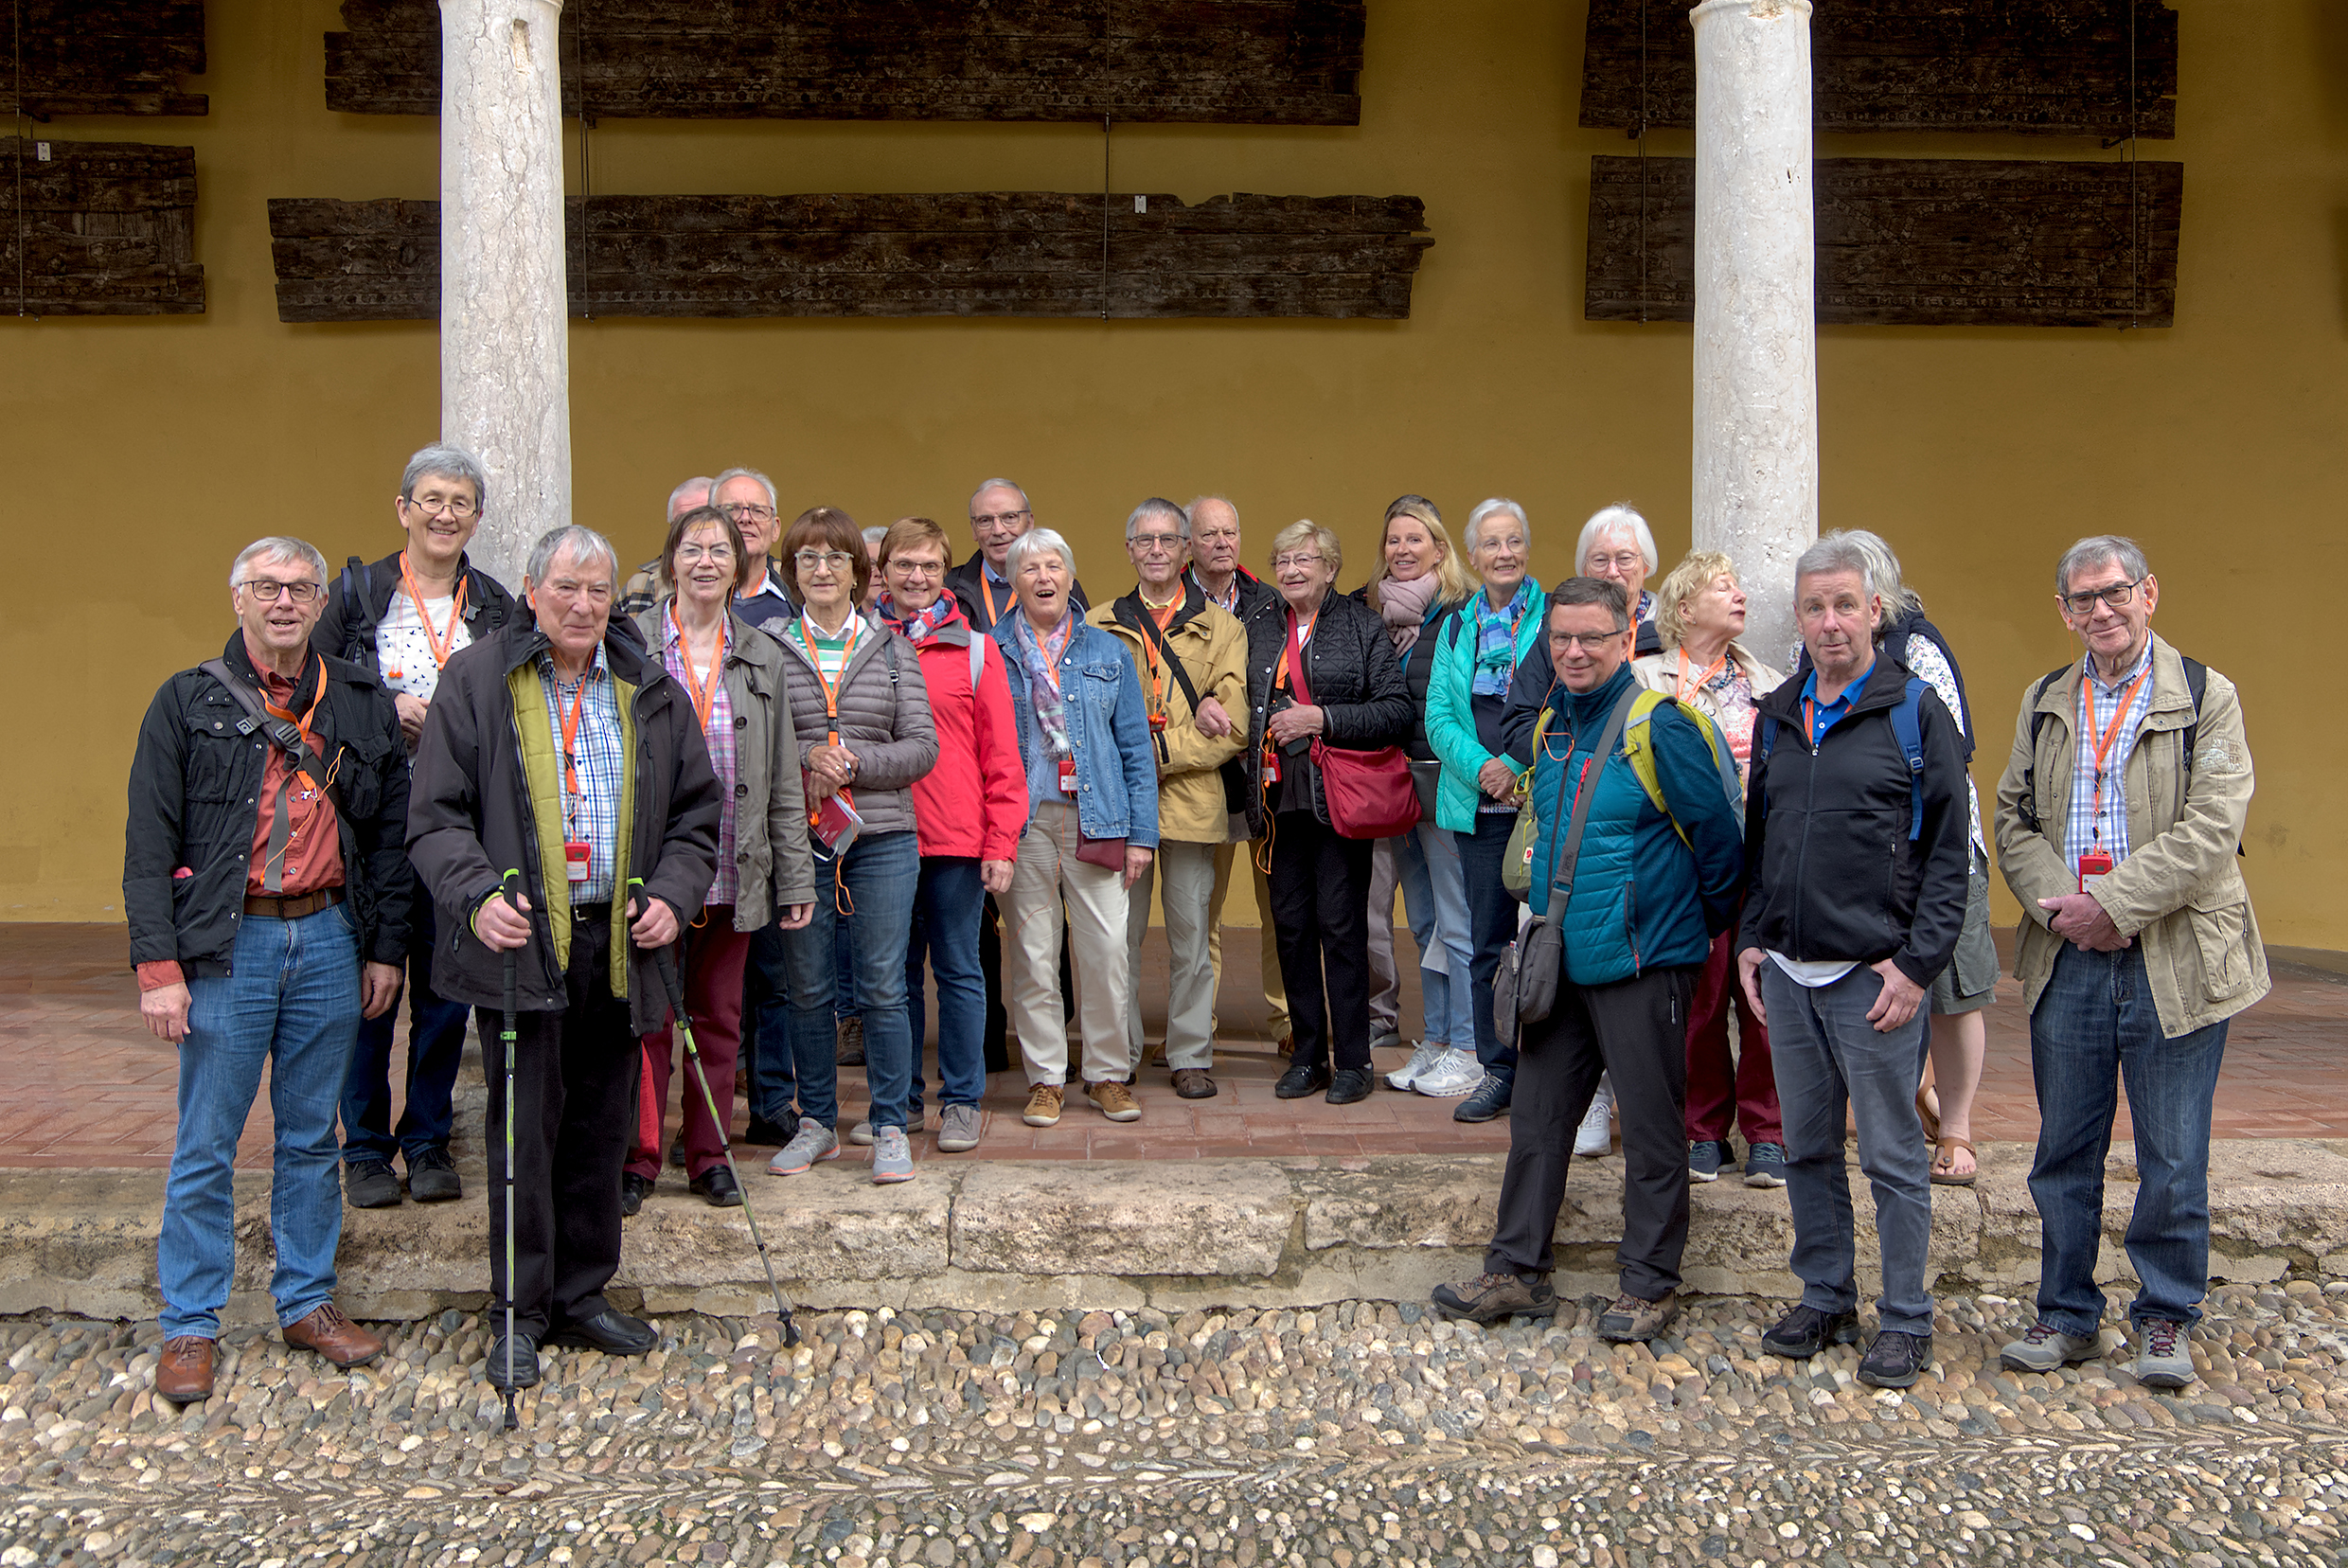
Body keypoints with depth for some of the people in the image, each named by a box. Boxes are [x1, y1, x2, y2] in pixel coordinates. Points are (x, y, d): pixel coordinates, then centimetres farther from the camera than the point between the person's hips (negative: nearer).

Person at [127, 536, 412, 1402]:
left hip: (329, 940, 3)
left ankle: (307, 1302, 24)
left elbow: (389, 834, 12)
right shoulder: (188, 703, 1)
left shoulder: (363, 705, 9)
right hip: (227, 945, -3)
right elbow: (149, 843, -2)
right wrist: (158, 964, -9)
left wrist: (386, 948, 8)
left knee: (312, 1136, 12)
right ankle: (189, 1327, 14)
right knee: (206, 1145, 2)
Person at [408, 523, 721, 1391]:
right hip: (521, 941, -3)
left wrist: (673, 894, -2)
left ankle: (584, 1294, 25)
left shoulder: (651, 691, 10)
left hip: (619, 944, 3)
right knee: (525, 1130, 1)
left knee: (602, 1127, 11)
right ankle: (522, 1312, 13)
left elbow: (696, 813, 13)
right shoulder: (476, 681, 0)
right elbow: (436, 816, -2)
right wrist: (478, 893, -19)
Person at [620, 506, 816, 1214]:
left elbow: (783, 777, 11)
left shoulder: (762, 657, 11)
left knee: (719, 1017, 10)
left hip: (733, 874, 3)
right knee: (645, 1015, 1)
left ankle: (709, 1155, 21)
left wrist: (795, 876, 7)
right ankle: (637, 1157, 13)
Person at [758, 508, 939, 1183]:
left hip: (882, 839, 0)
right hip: (796, 839, 0)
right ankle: (816, 1123, 22)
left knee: (883, 988, 1)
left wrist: (854, 762, -12)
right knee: (808, 989, 7)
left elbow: (922, 746, 1)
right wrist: (806, 758, -16)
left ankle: (890, 1128, 12)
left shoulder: (892, 649, 7)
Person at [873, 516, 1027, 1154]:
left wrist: (1001, 843, -6)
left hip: (957, 838, -2)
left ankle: (961, 1101, 16)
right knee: (894, 974, 10)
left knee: (958, 970, 5)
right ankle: (899, 1100, 22)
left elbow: (1001, 754, 0)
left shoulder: (975, 647, 2)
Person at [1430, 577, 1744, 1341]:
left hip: (1641, 962, -7)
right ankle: (1516, 1270, 22)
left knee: (1650, 1126, 5)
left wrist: (1704, 924, 3)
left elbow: (1719, 835, -8)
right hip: (1560, 961, 7)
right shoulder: (1550, 728, 9)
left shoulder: (1659, 725, -13)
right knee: (1536, 1117, 11)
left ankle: (1649, 1284, 17)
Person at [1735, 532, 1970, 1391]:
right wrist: (1750, 940, 10)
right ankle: (1826, 1298, 26)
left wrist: (1918, 964, -12)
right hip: (1786, 973, 5)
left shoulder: (1915, 711, -4)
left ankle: (1906, 1320, 15)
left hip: (1874, 977, -5)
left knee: (1891, 1155, 3)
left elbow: (1948, 852, -6)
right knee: (1807, 1148, 13)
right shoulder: (1778, 715, 12)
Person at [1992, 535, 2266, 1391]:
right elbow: (2014, 821, 9)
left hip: (2174, 961, -3)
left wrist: (2114, 904, -18)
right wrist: (2057, 904, -8)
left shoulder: (2206, 697, -2)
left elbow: (2211, 830, -12)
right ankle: (2067, 1317, 23)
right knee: (2064, 1152, 10)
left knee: (2173, 1160, 4)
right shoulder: (2043, 703, 12)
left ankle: (2165, 1320, 21)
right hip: (2068, 959, 4)